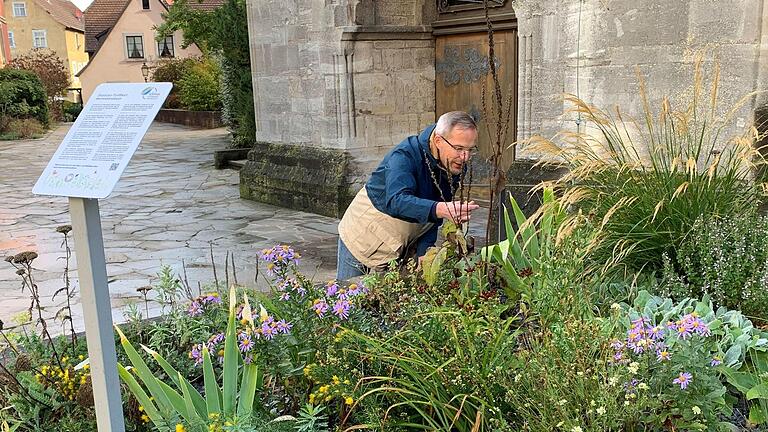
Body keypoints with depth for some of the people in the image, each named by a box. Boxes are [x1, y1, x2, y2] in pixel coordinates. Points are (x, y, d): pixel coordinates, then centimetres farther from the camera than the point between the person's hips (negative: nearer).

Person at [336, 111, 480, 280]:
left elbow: (433, 217, -3)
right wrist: (440, 209, -63)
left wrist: (424, 252, -16)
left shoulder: (457, 167, -9)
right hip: (363, 240, -5)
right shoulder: (404, 156, -30)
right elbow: (397, 201, -48)